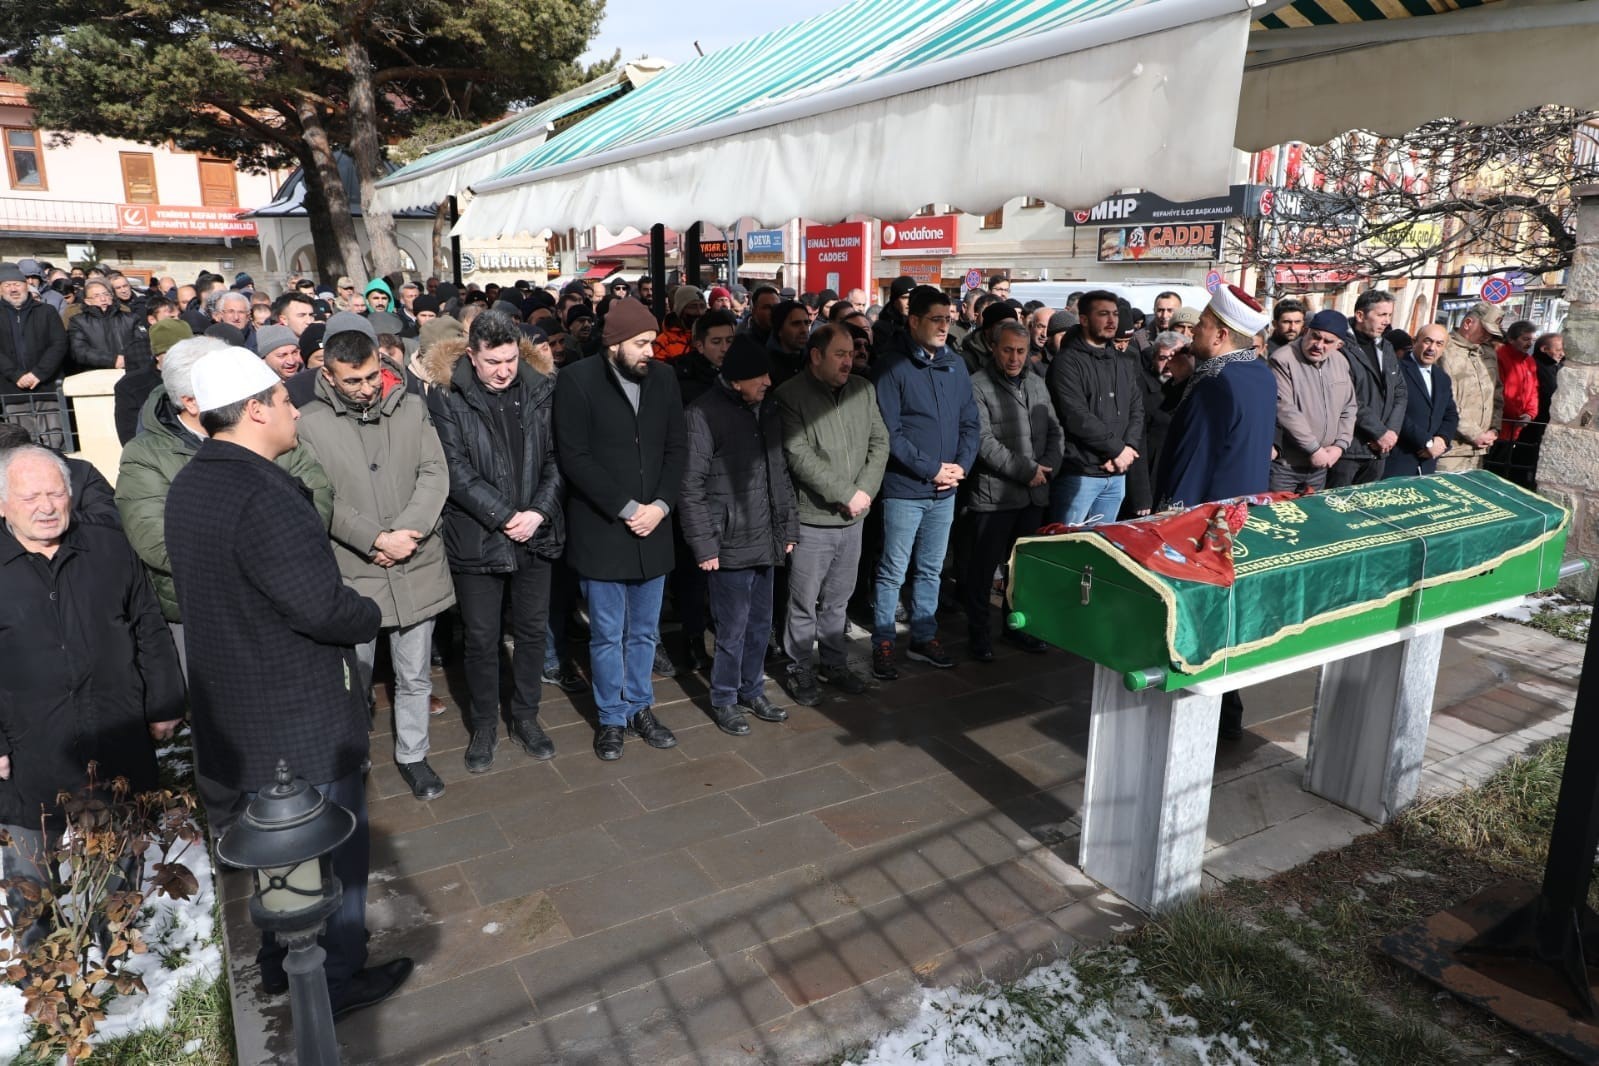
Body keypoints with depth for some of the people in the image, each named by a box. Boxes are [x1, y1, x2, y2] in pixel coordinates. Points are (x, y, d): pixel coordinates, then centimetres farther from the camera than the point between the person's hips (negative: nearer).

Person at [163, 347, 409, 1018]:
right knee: (333, 844, 9)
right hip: (301, 716, -9)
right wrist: (371, 616, -10)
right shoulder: (263, 497, -27)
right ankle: (334, 982, 26)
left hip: (232, 708, 9)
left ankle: (280, 961, 43)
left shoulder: (189, 485, 5)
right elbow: (322, 606, -31)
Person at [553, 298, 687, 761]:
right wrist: (626, 508, -15)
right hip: (601, 529, -3)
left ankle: (640, 707, 33)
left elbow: (677, 448, 5)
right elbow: (574, 457, -13)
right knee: (607, 634, 9)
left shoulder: (663, 377, 3)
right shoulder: (578, 380, -9)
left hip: (652, 528, 4)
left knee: (644, 631, 15)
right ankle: (611, 717, 26)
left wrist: (660, 505, -8)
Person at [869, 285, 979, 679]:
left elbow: (971, 422, 11)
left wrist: (960, 466, -5)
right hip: (905, 489, -6)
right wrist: (932, 469, -15)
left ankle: (924, 638, 29)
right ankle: (883, 645, 16)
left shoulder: (955, 364, 8)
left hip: (945, 490, 6)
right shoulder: (893, 366, -10)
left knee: (931, 570, 16)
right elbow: (889, 432, -16)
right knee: (893, 572, 3)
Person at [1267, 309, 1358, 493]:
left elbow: (1349, 408, 15)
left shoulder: (1341, 363, 9)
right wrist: (1314, 449, -17)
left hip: (1320, 464, 7)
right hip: (1283, 464, -7)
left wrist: (1339, 445, 0)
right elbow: (1285, 410, -20)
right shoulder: (1282, 361, -14)